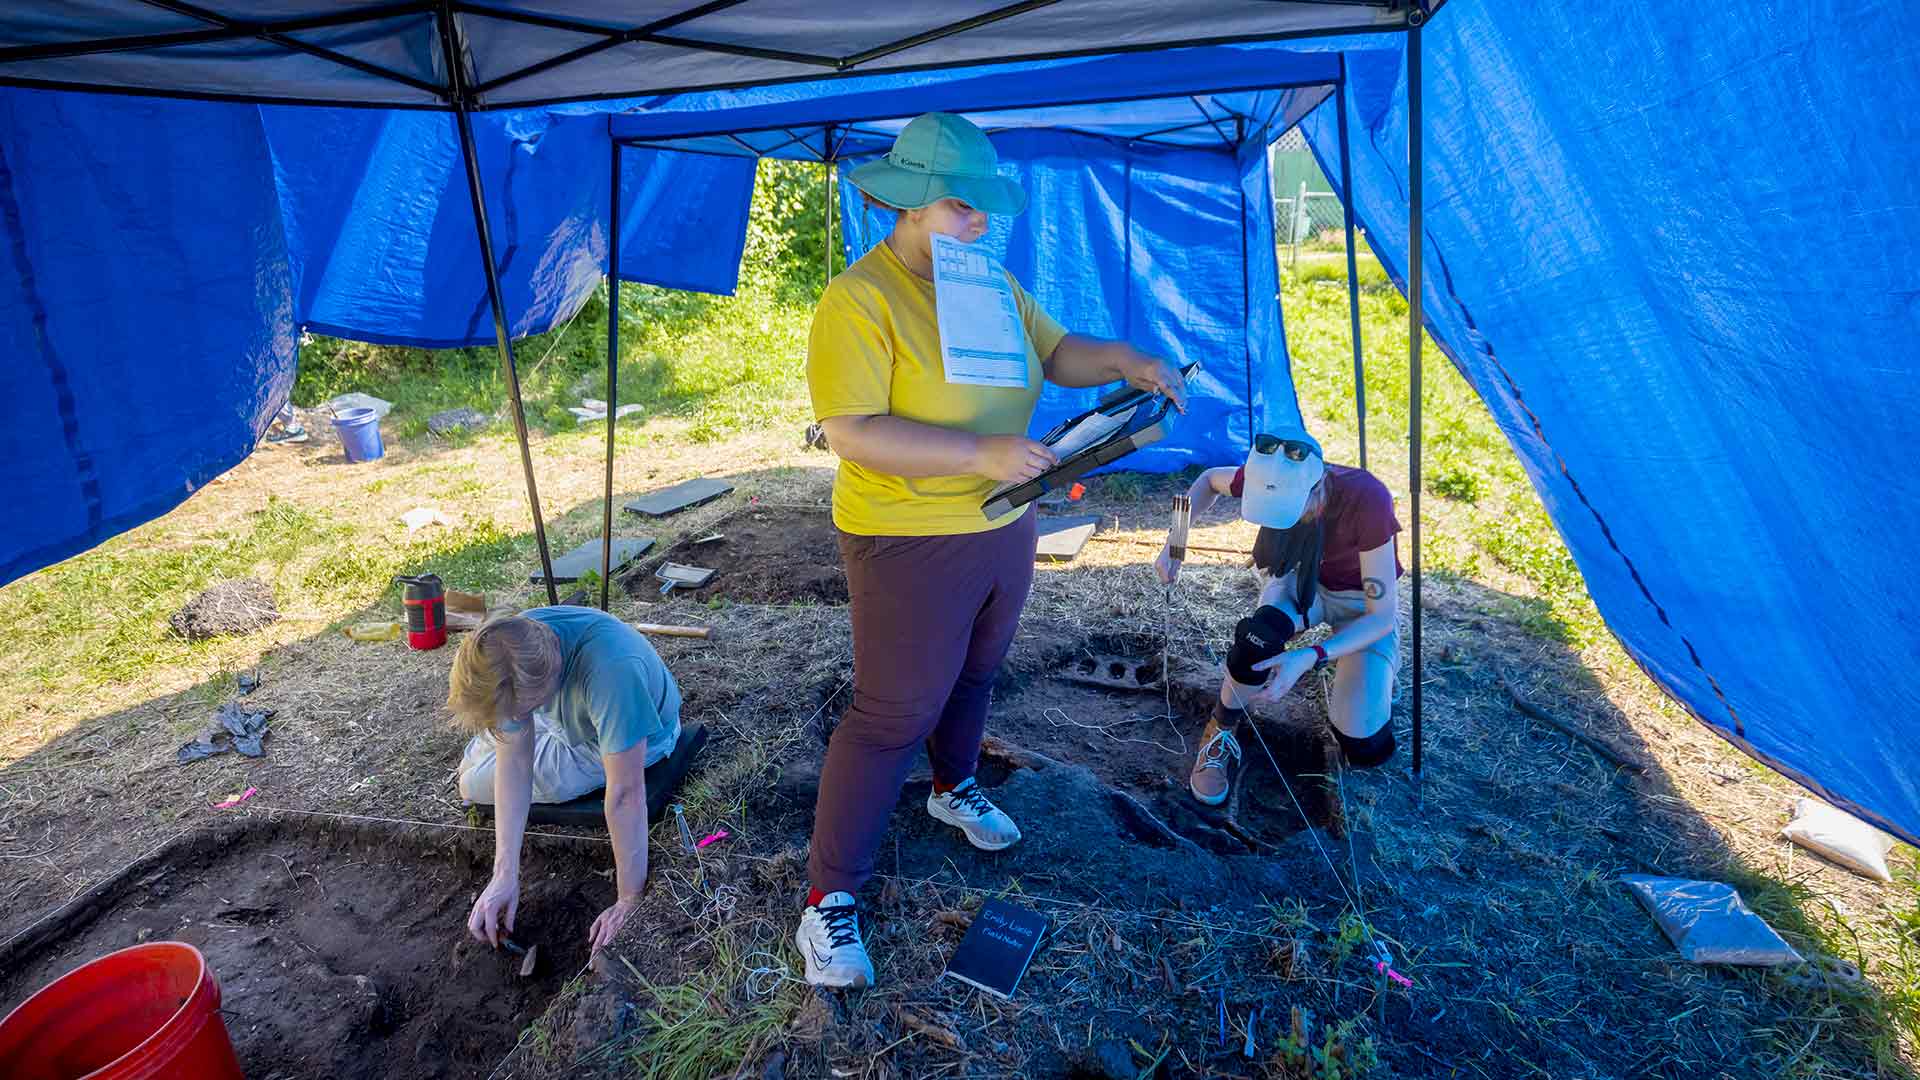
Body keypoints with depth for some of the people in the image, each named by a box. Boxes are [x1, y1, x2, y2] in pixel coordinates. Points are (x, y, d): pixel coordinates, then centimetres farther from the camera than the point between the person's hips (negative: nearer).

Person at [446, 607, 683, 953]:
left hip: (633, 739, -5)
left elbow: (626, 793, -40)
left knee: (476, 784, 0)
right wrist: (504, 874, -28)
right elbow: (514, 760, -23)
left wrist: (631, 902, -34)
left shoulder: (609, 668, -46)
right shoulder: (510, 647, -27)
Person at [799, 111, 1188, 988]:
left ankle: (954, 788, 52)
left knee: (973, 676, 24)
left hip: (1003, 528, 8)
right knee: (893, 714, -2)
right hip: (911, 544, -7)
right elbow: (849, 432, -26)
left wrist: (1127, 362, -8)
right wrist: (978, 453, -30)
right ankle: (830, 897, 14)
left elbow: (1056, 353, 12)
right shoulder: (858, 300, -19)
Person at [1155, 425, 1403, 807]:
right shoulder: (1269, 480, -27)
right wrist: (1174, 541, -17)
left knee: (1366, 749, -18)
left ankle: (1346, 689, 16)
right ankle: (1221, 734, -10)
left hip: (1361, 601, -2)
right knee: (1259, 636, -37)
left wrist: (1310, 658, -44)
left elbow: (1382, 617, -30)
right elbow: (1210, 480, -2)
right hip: (1302, 579, 2)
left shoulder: (1366, 501, -38)